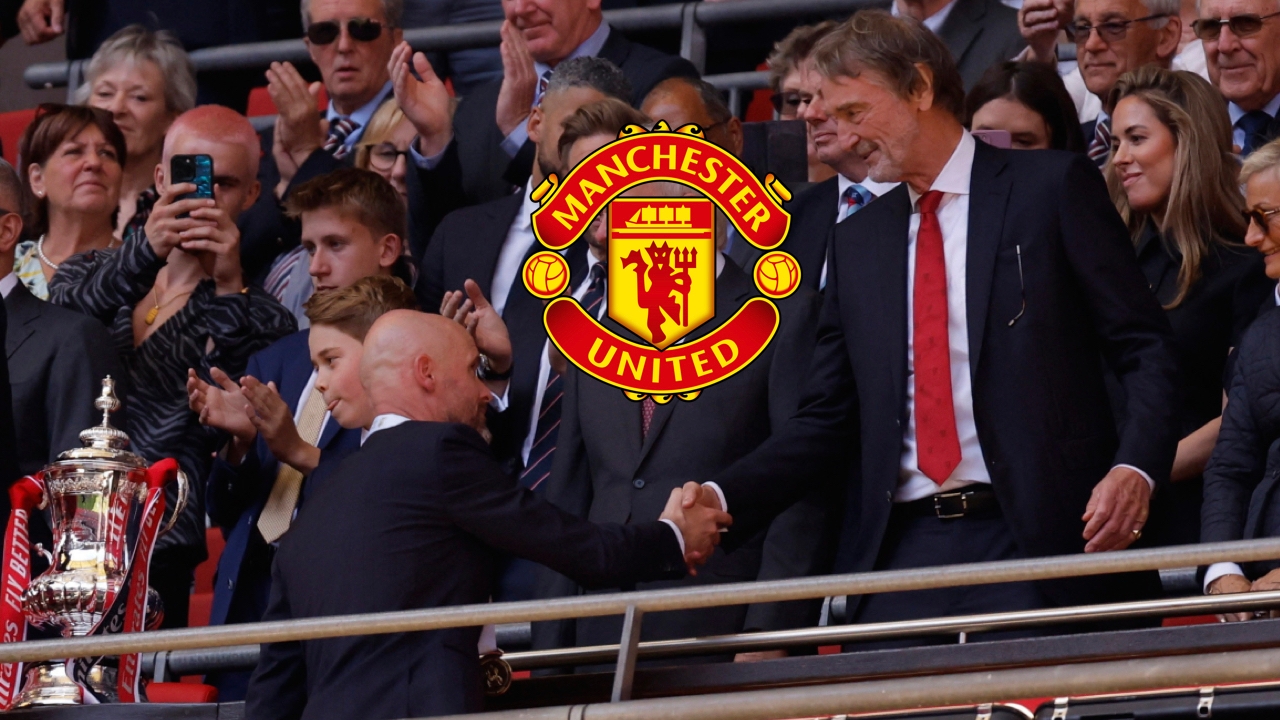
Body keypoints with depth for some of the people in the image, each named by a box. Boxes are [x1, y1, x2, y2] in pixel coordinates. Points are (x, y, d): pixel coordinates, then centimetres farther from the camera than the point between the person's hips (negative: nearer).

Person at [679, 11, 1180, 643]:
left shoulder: (1052, 187, 3)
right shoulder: (856, 242, 18)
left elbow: (1145, 349, 0)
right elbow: (826, 418, 17)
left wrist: (1135, 470, -17)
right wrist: (724, 499, 1)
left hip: (1038, 538, -4)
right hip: (902, 551, 4)